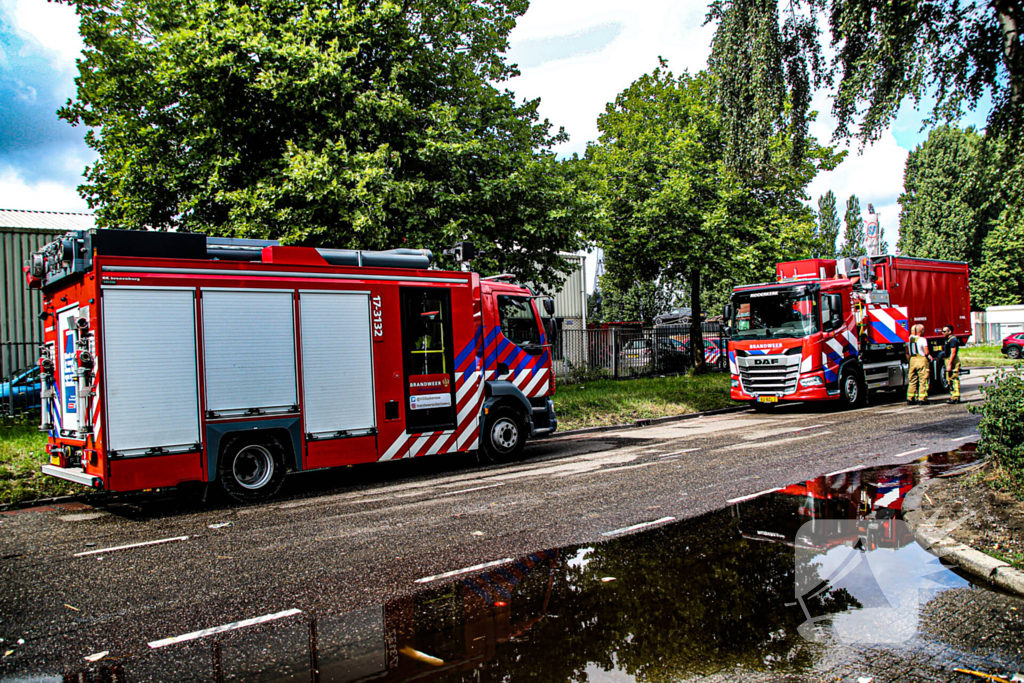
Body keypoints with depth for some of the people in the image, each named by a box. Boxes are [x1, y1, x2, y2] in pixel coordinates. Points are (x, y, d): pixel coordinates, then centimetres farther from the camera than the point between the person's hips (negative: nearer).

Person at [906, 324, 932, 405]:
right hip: (922, 360, -6)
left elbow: (907, 353, 11)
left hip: (912, 360, 6)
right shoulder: (922, 340, -12)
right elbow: (926, 352, -13)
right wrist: (929, 356, 7)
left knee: (912, 380, 11)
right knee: (923, 380, 0)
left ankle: (910, 399, 11)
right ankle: (922, 399, -2)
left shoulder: (909, 339, 6)